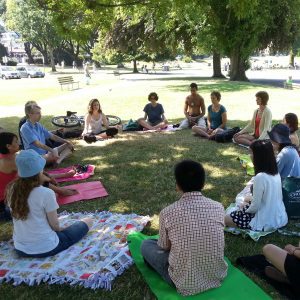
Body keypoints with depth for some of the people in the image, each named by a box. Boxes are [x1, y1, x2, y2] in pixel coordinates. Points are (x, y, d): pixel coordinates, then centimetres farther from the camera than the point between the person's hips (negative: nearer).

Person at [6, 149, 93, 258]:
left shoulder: (11, 189, -7)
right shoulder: (46, 193, -24)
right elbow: (55, 225, -13)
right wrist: (59, 229, 9)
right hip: (45, 248, -6)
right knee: (88, 221, 7)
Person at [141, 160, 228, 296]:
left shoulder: (167, 213, -18)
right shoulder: (218, 207, -9)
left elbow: (164, 246, 0)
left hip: (185, 284, -4)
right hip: (218, 276, 4)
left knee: (146, 245, 16)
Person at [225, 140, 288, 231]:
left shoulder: (260, 177, -27)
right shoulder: (275, 173, -2)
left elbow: (255, 207, -20)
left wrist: (245, 208, -1)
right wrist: (250, 198, 13)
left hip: (266, 223, -8)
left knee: (226, 219, 5)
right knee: (247, 199, 32)